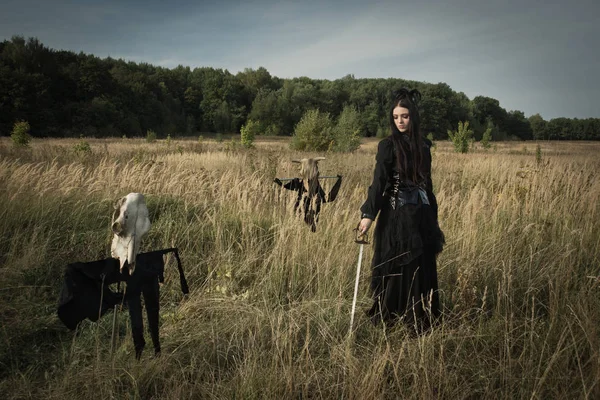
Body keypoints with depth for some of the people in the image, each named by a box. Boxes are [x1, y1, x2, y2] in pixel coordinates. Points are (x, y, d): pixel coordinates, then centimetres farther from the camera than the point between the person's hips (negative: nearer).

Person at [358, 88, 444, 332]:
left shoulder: (423, 146, 9)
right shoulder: (388, 145, -6)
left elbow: (427, 182, 14)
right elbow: (378, 182, -14)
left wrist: (433, 216, 15)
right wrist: (368, 214, -24)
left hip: (421, 215, 4)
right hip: (397, 215, -4)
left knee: (422, 268, 8)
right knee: (396, 267, 1)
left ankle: (421, 319, 20)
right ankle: (389, 317, 14)